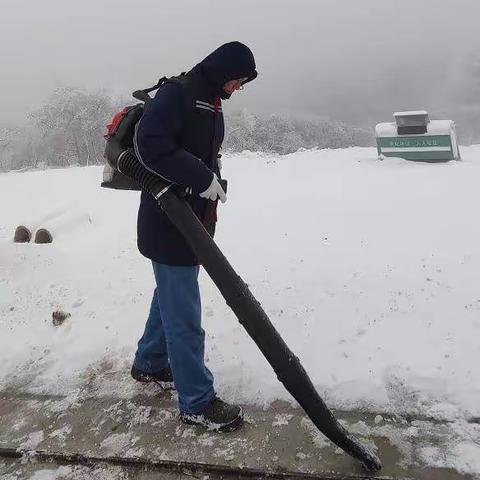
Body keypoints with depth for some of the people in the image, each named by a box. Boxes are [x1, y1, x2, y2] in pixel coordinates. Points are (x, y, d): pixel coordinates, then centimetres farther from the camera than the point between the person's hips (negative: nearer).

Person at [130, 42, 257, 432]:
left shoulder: (212, 104, 17)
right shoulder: (177, 93, -13)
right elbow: (150, 144, -26)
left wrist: (214, 181, 4)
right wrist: (202, 178, -23)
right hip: (168, 221, -10)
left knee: (170, 295, 21)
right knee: (184, 311, -3)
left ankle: (149, 364, 41)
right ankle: (197, 402, 9)